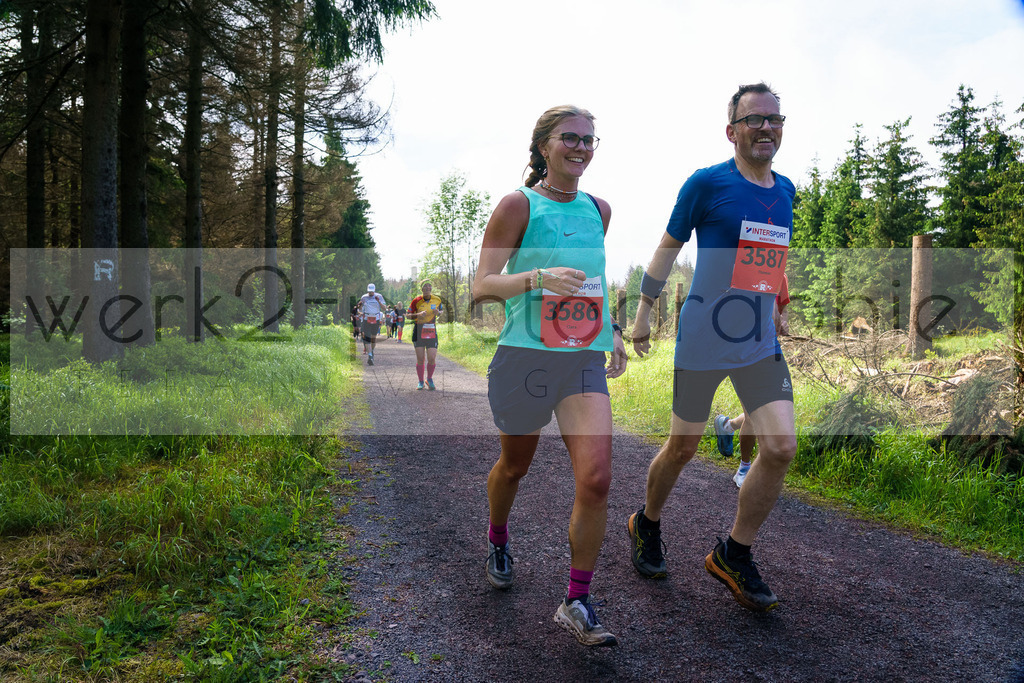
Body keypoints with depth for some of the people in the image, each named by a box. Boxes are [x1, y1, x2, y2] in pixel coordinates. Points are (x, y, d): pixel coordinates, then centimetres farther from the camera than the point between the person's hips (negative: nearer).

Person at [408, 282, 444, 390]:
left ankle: (429, 379, 18)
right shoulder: (416, 301, -1)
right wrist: (418, 315, -15)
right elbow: (408, 315, 4)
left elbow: (442, 310, 21)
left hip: (432, 332, 1)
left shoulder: (437, 300, 5)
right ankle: (420, 382, 15)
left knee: (432, 359, -6)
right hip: (419, 332, -1)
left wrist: (438, 312, -3)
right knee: (420, 359, -1)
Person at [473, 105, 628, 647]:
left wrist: (612, 331, 20)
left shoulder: (598, 210, 13)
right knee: (514, 466, 16)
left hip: (584, 362, 4)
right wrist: (538, 278, -25)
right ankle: (497, 540, 49)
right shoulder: (518, 205, -4)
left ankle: (577, 603, 5)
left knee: (596, 479, -11)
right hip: (525, 357, -3)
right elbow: (481, 286, -9)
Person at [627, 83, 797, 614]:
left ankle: (734, 555, 14)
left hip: (761, 345, 5)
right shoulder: (707, 183, -7)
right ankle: (647, 525, 35)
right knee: (683, 448, 7)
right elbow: (668, 247, 0)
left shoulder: (785, 191, 10)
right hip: (702, 343, -5)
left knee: (781, 448, -6)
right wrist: (643, 314, 2)